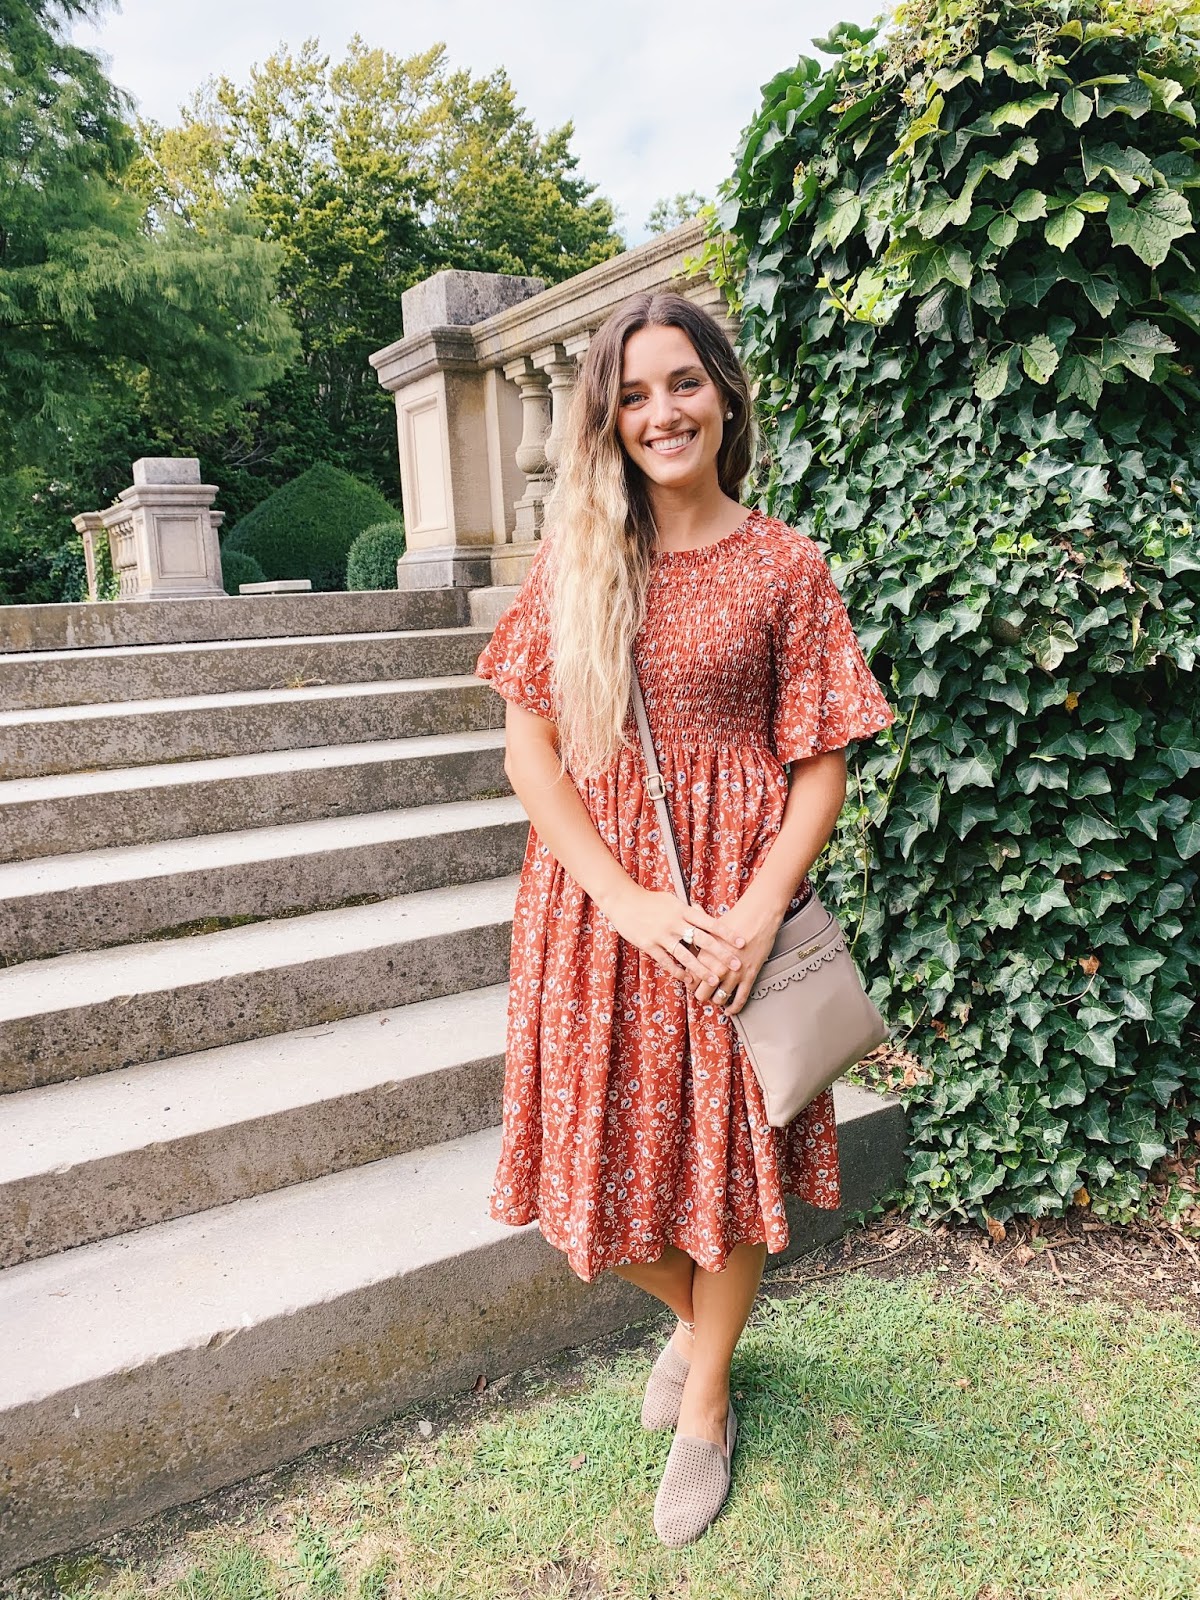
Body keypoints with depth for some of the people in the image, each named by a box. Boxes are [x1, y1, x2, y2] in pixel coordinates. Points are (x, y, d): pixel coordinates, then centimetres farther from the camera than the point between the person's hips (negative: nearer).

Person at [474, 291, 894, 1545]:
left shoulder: (784, 566, -2)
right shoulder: (574, 558, 2)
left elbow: (821, 767, -3)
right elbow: (527, 744, -3)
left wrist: (757, 914, -16)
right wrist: (626, 898, -13)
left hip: (732, 897, -2)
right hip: (596, 900, 2)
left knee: (723, 1150, 11)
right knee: (602, 1148, 11)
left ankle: (705, 1402, 37)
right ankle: (686, 1314, 45)